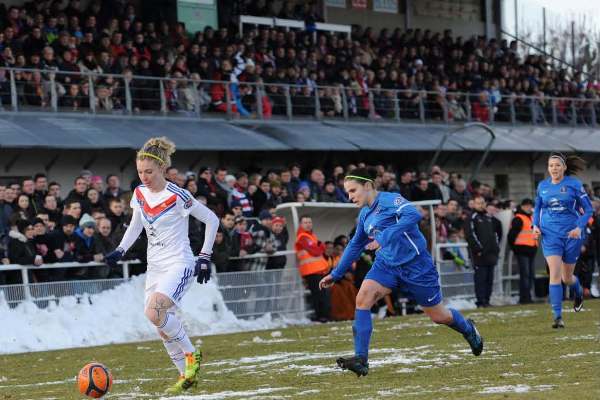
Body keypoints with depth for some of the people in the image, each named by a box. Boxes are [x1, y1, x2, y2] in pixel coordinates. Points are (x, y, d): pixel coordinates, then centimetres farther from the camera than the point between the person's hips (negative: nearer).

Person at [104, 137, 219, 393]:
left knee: (154, 312, -27)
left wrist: (205, 257, -8)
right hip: (155, 266, 7)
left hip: (179, 264, -7)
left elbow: (212, 220, -7)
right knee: (162, 326, 5)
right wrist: (119, 251, 6)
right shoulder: (140, 194, 4)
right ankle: (187, 375, 19)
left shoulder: (177, 196, -15)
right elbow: (135, 226, 20)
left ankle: (191, 354, -8)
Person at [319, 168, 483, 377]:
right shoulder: (364, 215, 8)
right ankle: (361, 360, -22)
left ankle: (468, 329, 42)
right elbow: (355, 245, 22)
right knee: (363, 297, -20)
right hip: (387, 265, 6)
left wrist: (385, 238, -40)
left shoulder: (390, 200, -16)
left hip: (415, 264, -6)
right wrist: (336, 274, 21)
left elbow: (413, 215, -35)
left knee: (438, 315, 7)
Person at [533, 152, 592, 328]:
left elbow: (588, 209, -2)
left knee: (567, 277, 8)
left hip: (571, 234, -2)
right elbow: (537, 208, 19)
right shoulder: (542, 186, 4)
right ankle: (558, 317, -12)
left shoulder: (574, 184, -6)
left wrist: (579, 227, -16)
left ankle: (579, 291, 46)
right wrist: (535, 225, 2)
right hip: (550, 234, 2)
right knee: (555, 274, -13)